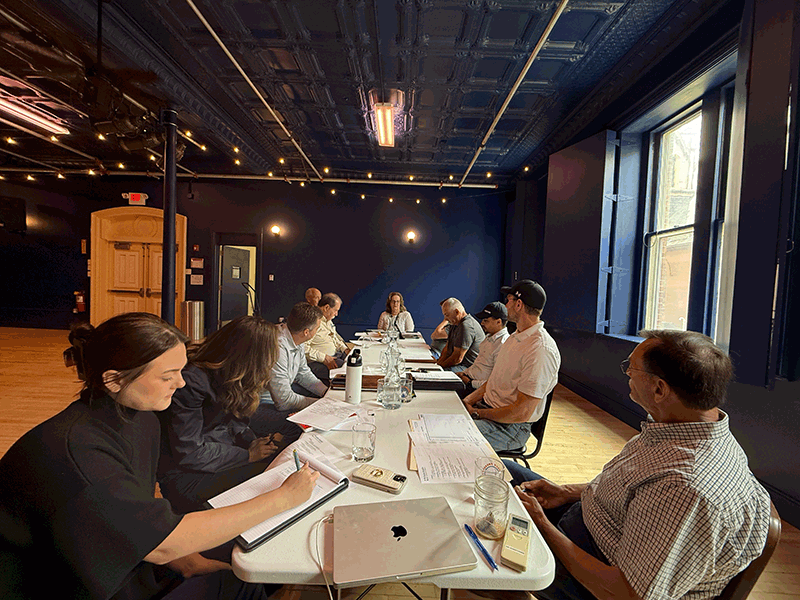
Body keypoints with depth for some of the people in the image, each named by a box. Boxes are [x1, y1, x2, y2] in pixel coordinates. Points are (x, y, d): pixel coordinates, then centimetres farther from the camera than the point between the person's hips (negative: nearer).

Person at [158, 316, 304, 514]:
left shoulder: (226, 373, 0)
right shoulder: (190, 382, -26)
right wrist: (248, 455, -15)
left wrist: (254, 443, -9)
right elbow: (189, 454, -23)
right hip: (186, 477, -8)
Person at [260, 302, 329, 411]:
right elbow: (284, 401, -30)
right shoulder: (278, 347, -35)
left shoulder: (298, 339, -6)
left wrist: (328, 393, -3)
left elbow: (303, 373, 8)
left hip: (284, 389, 9)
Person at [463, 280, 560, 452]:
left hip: (511, 426, -9)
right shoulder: (516, 337, 10)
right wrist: (468, 401, 0)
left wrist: (477, 413, -17)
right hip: (486, 407, 9)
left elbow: (522, 413, -24)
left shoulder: (541, 350, -24)